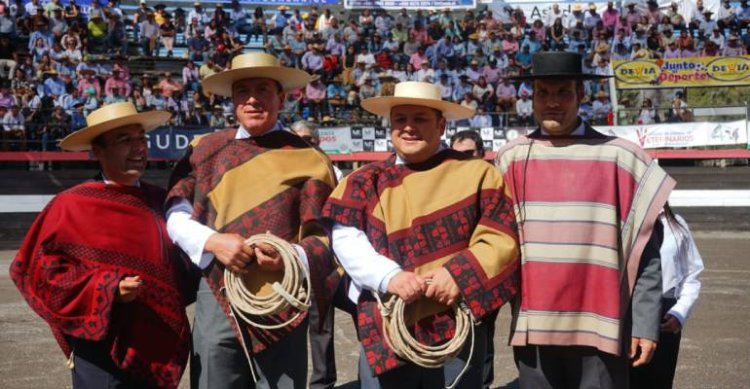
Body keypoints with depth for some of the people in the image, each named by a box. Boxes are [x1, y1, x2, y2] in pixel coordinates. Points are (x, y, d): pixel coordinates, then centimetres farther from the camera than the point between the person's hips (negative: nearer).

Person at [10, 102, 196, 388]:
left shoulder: (161, 201, 9)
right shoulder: (72, 206, -6)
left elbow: (182, 265, 19)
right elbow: (43, 270, -10)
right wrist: (109, 289, -19)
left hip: (162, 350, 5)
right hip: (105, 353, -5)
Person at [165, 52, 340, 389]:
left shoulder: (305, 158, 3)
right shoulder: (205, 149, 9)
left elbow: (325, 234, 1)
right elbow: (176, 215, 7)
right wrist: (213, 242, -12)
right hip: (217, 297, 2)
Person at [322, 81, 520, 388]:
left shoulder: (477, 173, 5)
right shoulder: (365, 182, 10)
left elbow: (501, 238, -2)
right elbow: (346, 238, -3)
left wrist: (459, 274, -17)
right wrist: (389, 277, -19)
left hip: (458, 331, -1)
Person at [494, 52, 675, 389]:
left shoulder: (619, 158, -2)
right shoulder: (510, 161, 5)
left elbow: (644, 251, -2)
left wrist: (646, 324, -4)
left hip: (599, 327, -2)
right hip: (534, 326, 2)